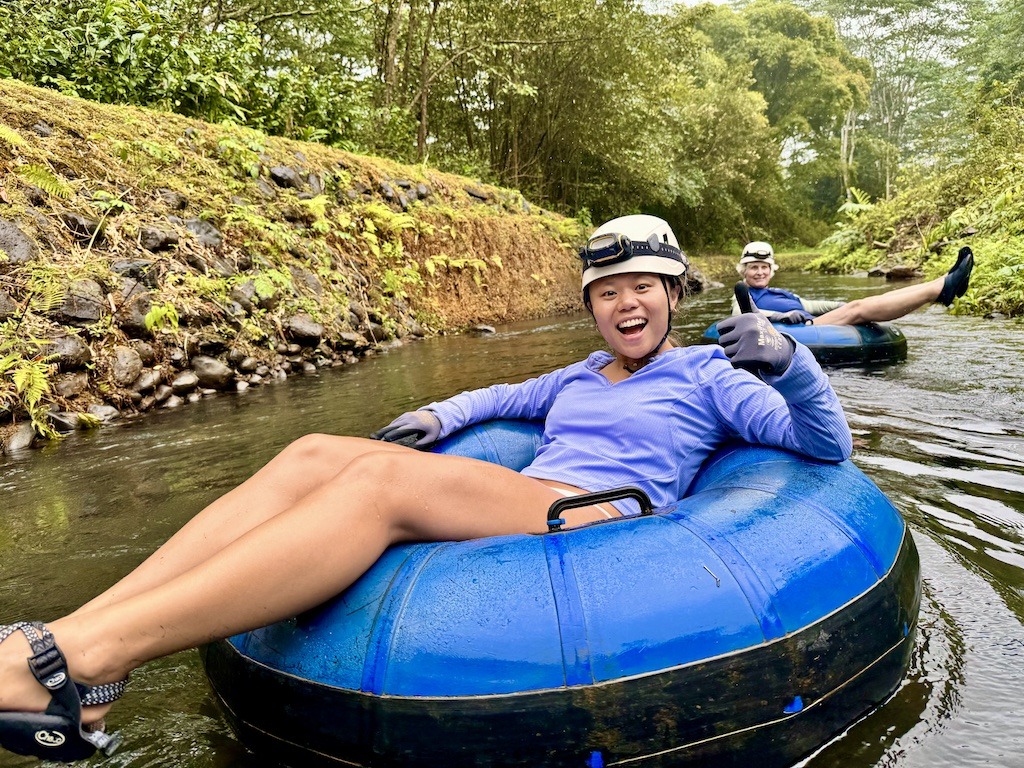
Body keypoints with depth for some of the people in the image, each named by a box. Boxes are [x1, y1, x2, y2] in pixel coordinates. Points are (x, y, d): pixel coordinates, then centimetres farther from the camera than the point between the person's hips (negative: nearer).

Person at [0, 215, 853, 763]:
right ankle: (71, 638, -25)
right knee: (313, 454, -13)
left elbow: (828, 445, 5)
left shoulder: (707, 377, 12)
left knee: (383, 477, -31)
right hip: (519, 506, 7)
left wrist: (789, 360, -16)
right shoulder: (579, 377, 29)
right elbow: (506, 395, 40)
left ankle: (86, 658, -34)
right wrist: (441, 414, 19)